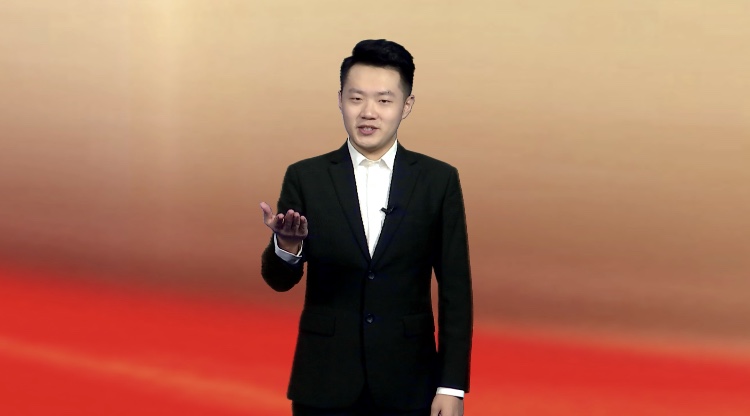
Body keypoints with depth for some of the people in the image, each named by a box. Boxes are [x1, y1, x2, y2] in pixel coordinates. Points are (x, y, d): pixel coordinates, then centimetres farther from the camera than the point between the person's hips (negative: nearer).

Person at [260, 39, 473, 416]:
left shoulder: (438, 180, 0)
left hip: (408, 383, 0)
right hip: (325, 382, 0)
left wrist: (452, 385, -4)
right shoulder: (305, 177, 0)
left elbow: (455, 290, 0)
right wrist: (286, 246, -24)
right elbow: (279, 281, -1)